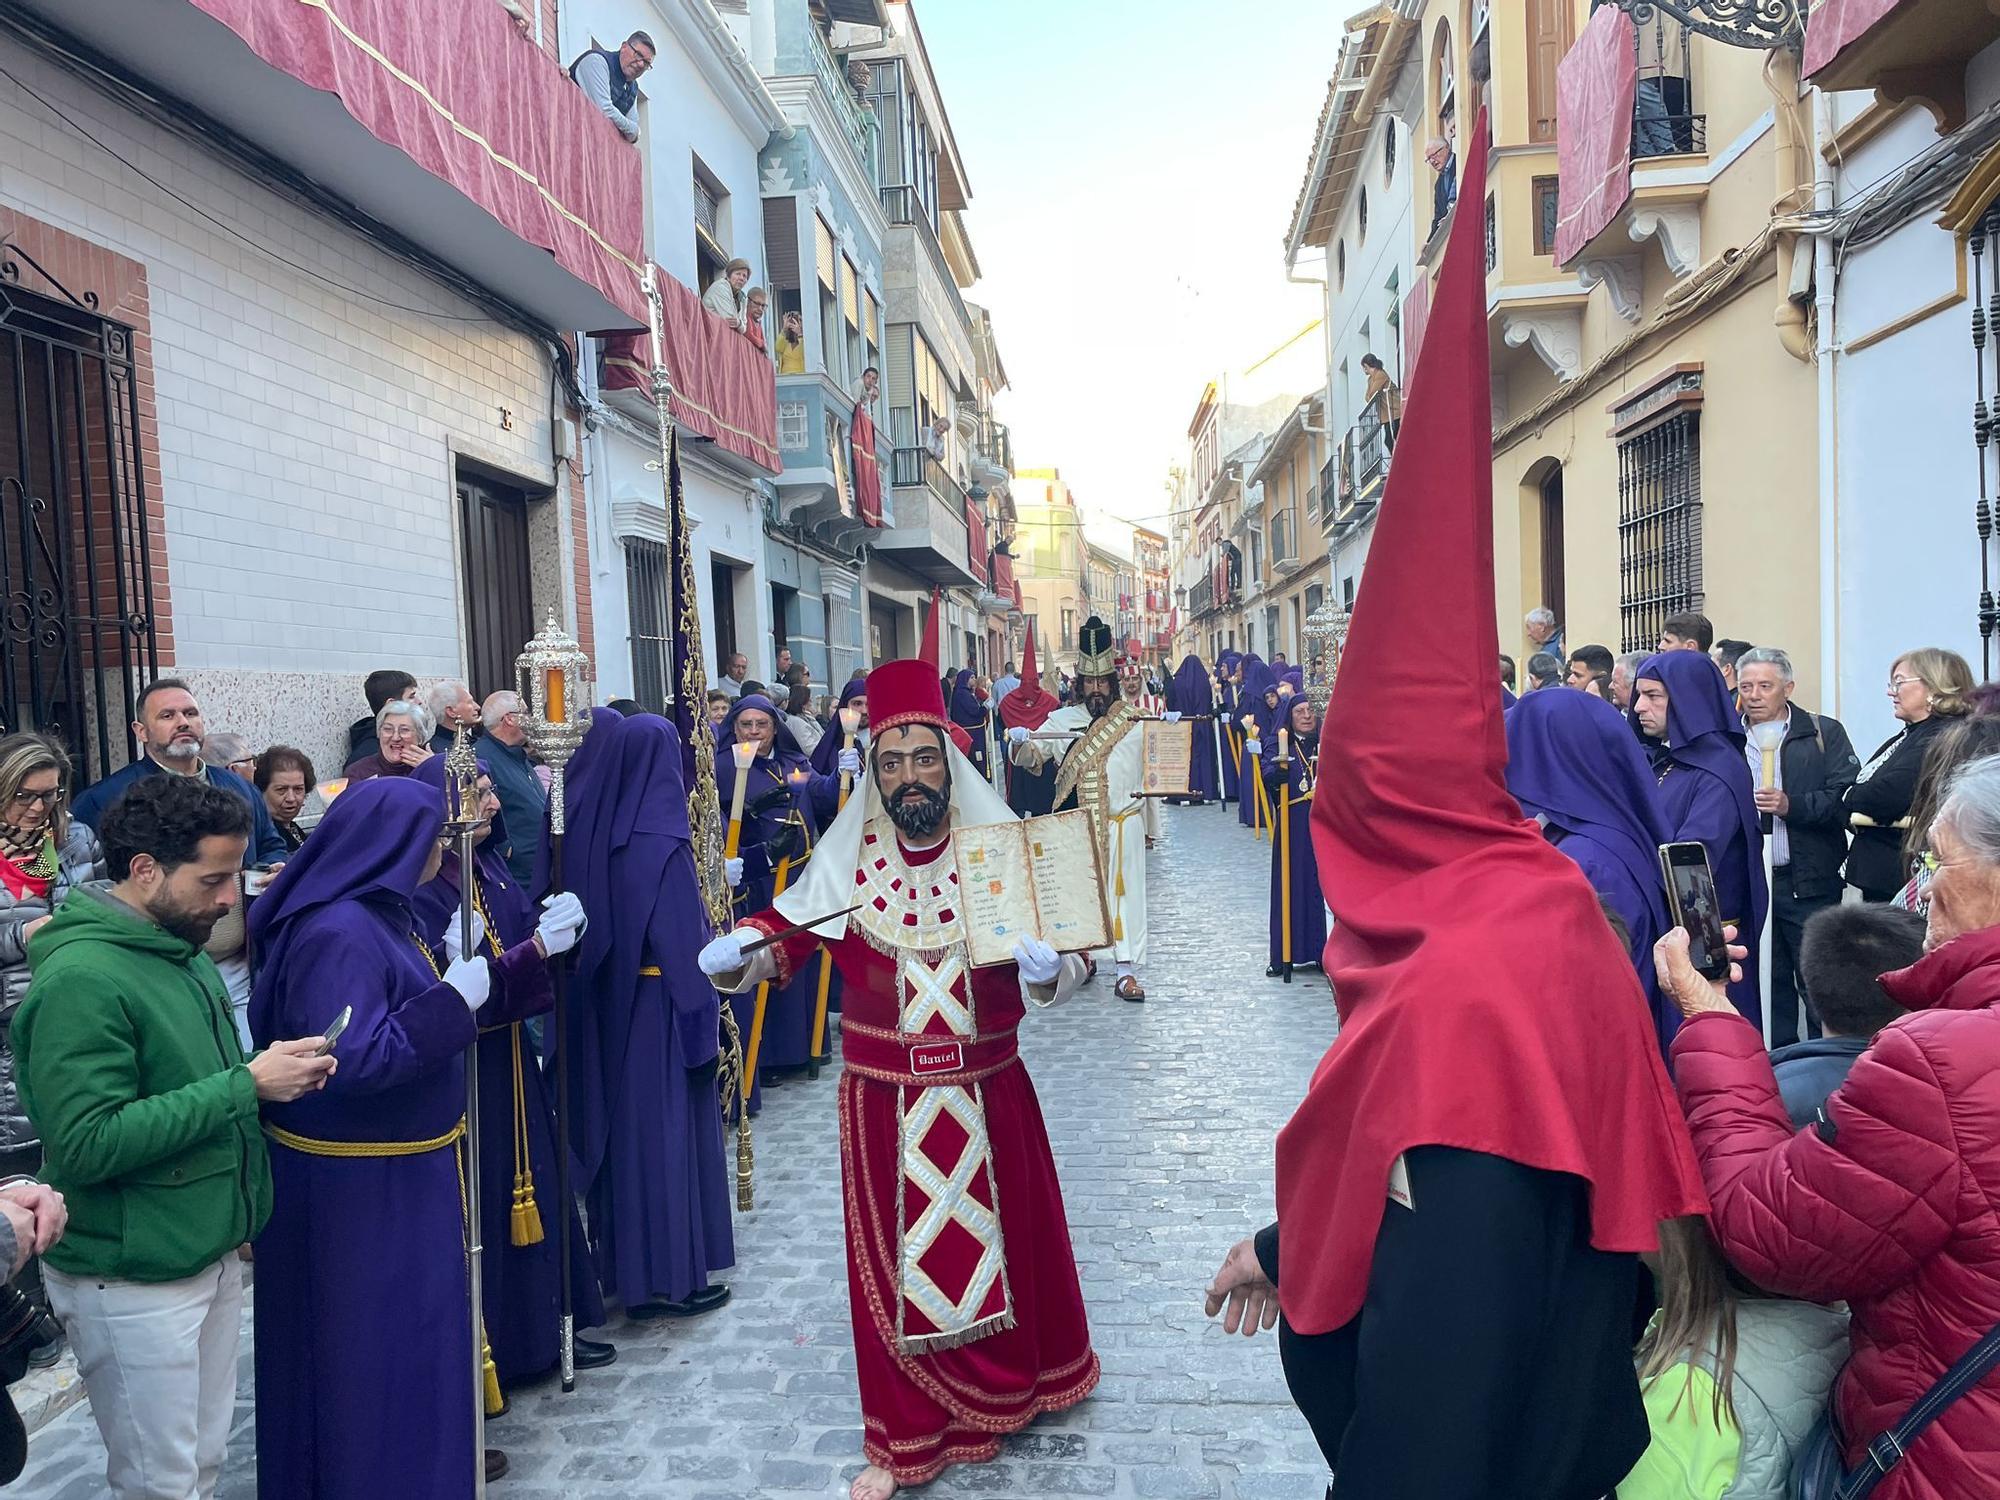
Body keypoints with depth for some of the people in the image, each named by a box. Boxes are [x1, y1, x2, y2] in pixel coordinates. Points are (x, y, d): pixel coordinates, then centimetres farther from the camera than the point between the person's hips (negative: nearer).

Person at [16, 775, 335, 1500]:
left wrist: (277, 1070, -3)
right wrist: (246, 1084, -25)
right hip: (132, 1281, -8)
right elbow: (87, 1143, -27)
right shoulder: (81, 979, -22)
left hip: (211, 1251, 8)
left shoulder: (185, 951, 6)